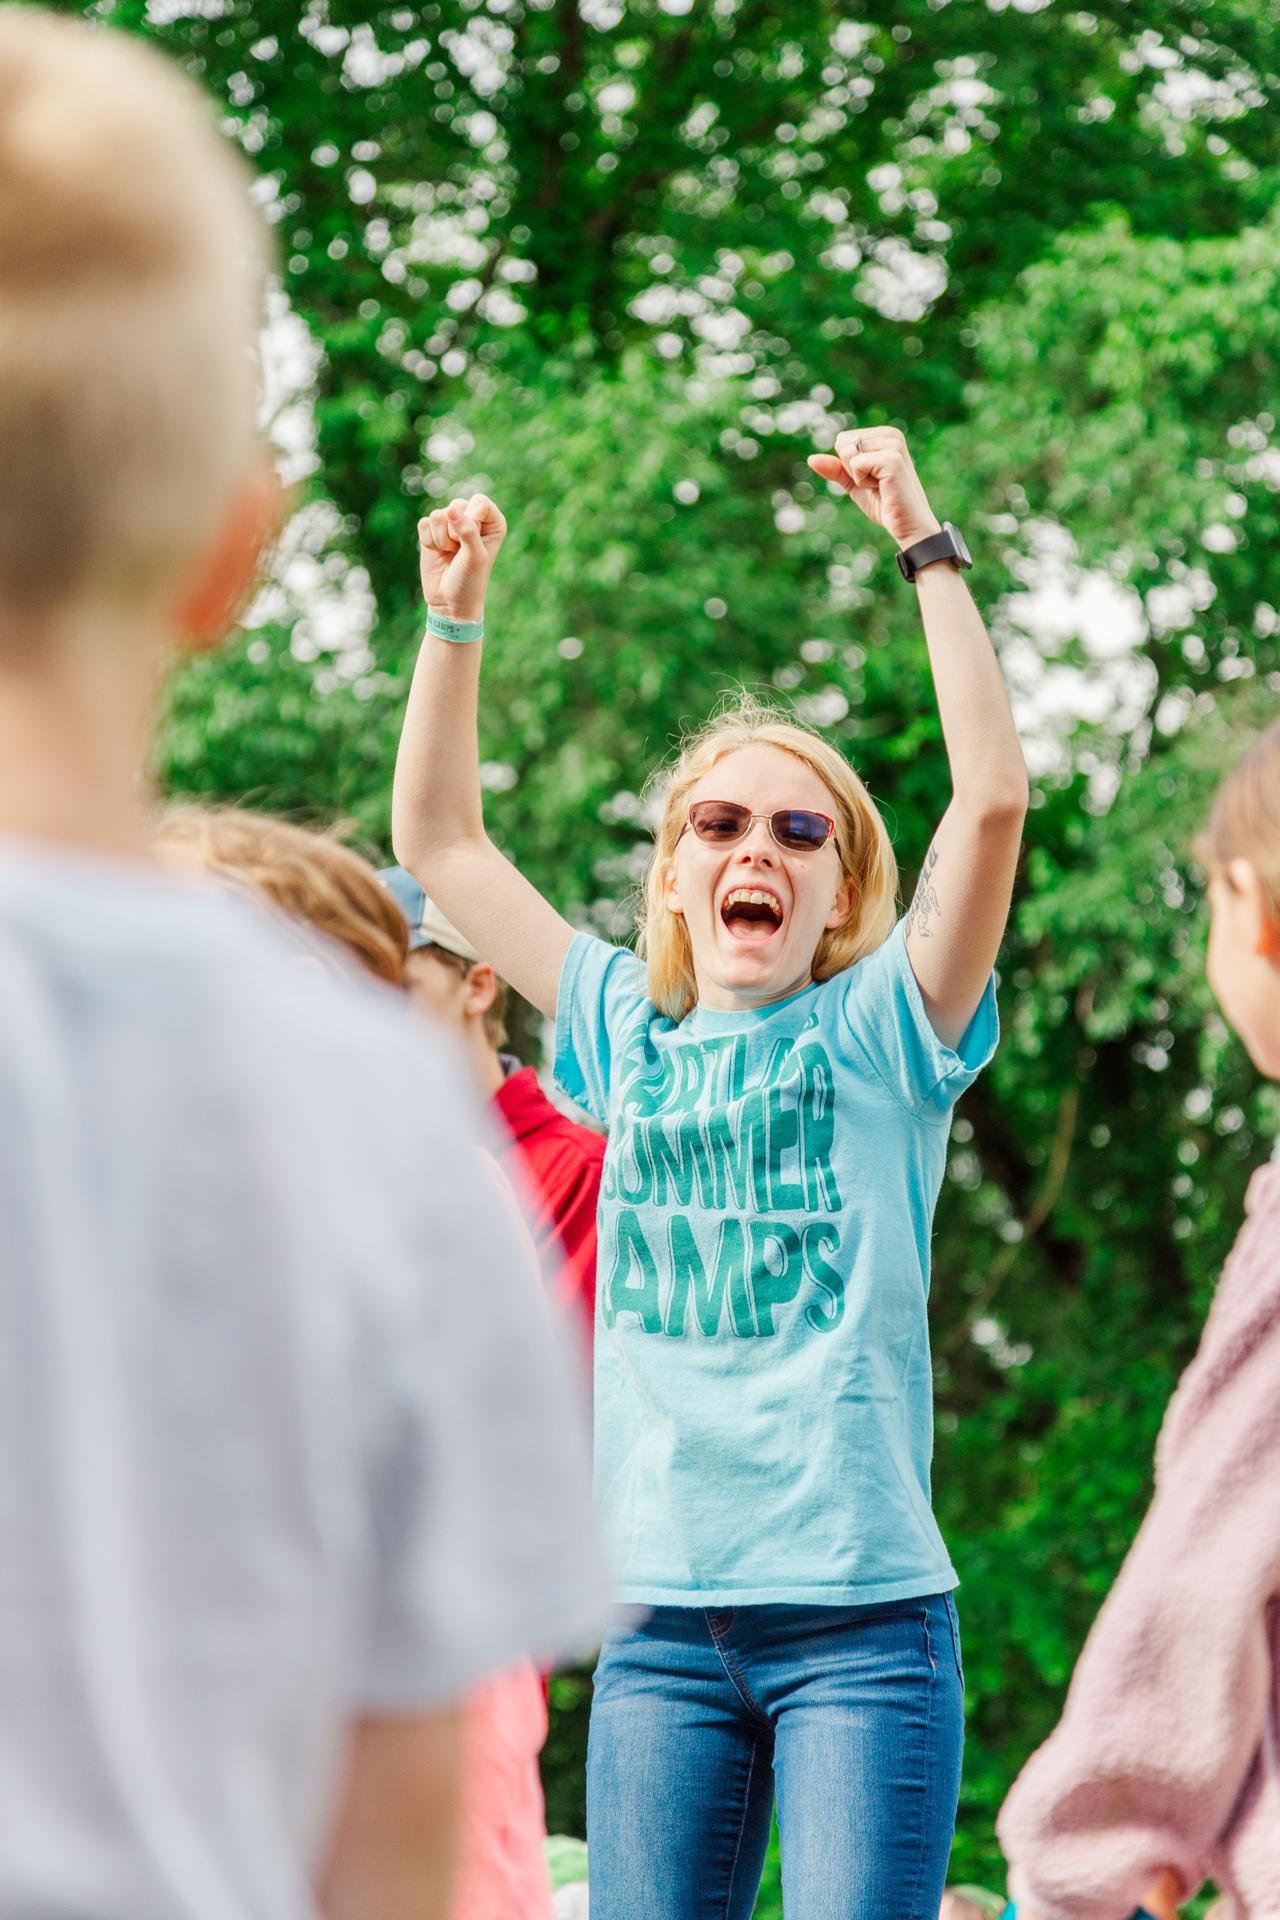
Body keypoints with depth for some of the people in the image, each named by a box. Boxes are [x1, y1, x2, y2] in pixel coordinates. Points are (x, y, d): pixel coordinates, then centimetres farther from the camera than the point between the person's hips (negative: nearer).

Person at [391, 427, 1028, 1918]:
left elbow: (993, 797, -11)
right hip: (662, 1620, 4)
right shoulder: (631, 1037, 12)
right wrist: (454, 616, 14)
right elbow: (436, 839, 20)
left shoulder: (880, 1034, 2)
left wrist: (925, 546, -11)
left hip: (861, 1615, -4)